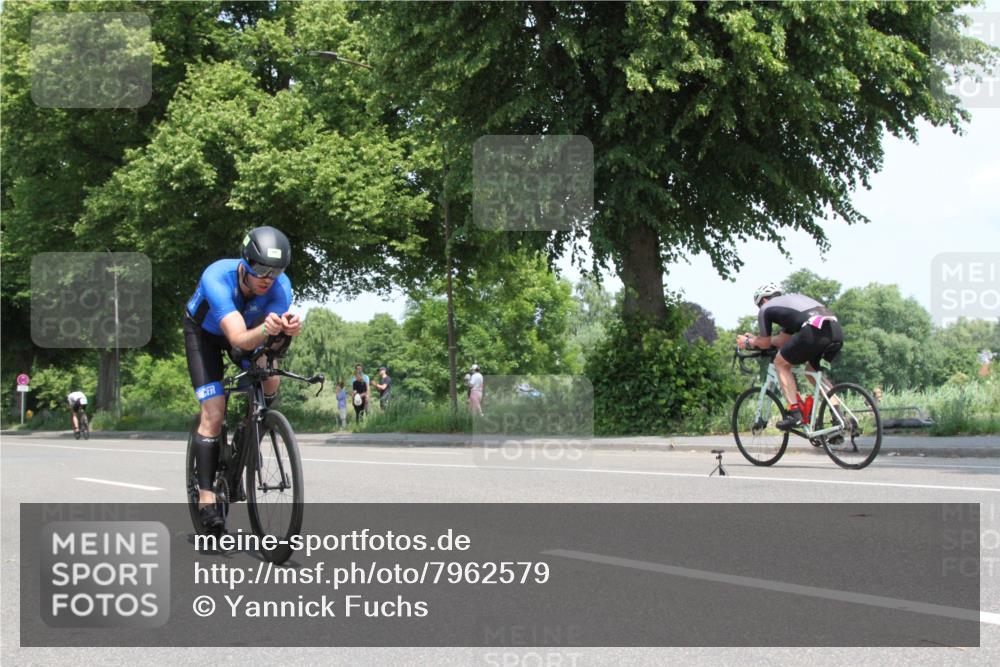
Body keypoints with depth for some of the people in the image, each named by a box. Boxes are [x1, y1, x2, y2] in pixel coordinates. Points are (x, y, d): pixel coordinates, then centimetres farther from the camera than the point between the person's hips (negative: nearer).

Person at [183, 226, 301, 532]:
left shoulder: (281, 285, -30)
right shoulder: (217, 278, -41)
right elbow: (238, 339, -50)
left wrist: (287, 329, -61)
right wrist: (264, 329, -71)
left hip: (247, 328, 4)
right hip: (204, 331, -4)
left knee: (269, 381, -20)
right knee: (214, 411, -17)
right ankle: (206, 497, -12)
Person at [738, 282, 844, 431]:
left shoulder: (766, 309, 17)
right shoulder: (793, 298, 38)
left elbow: (765, 343, 21)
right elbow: (783, 339, 40)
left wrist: (748, 342, 40)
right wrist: (755, 338, 50)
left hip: (814, 330, -7)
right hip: (837, 331, 7)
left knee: (781, 363, 15)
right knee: (813, 369, 29)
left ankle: (795, 413, 4)